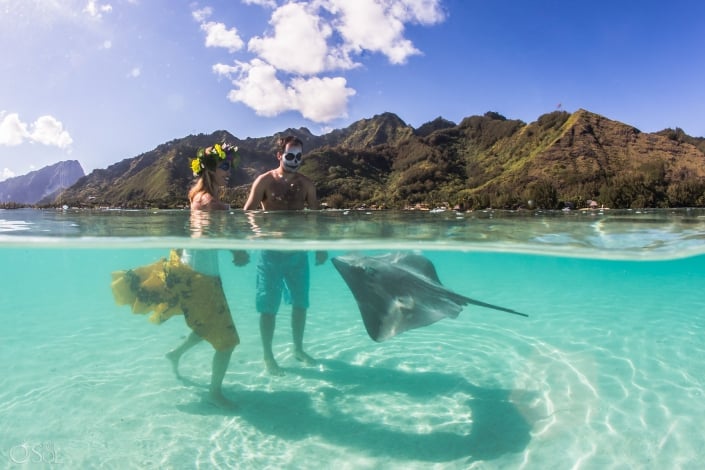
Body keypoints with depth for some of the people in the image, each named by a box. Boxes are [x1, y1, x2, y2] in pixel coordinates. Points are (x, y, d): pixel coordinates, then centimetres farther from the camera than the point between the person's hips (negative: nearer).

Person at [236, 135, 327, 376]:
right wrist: (241, 248, -17)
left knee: (300, 303, 12)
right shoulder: (265, 181, -6)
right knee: (269, 307, 3)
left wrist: (321, 247, 8)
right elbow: (247, 215, -9)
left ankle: (298, 349, 30)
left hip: (298, 252, 4)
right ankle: (268, 356, 19)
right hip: (271, 252, -4)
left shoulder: (306, 184, 5)